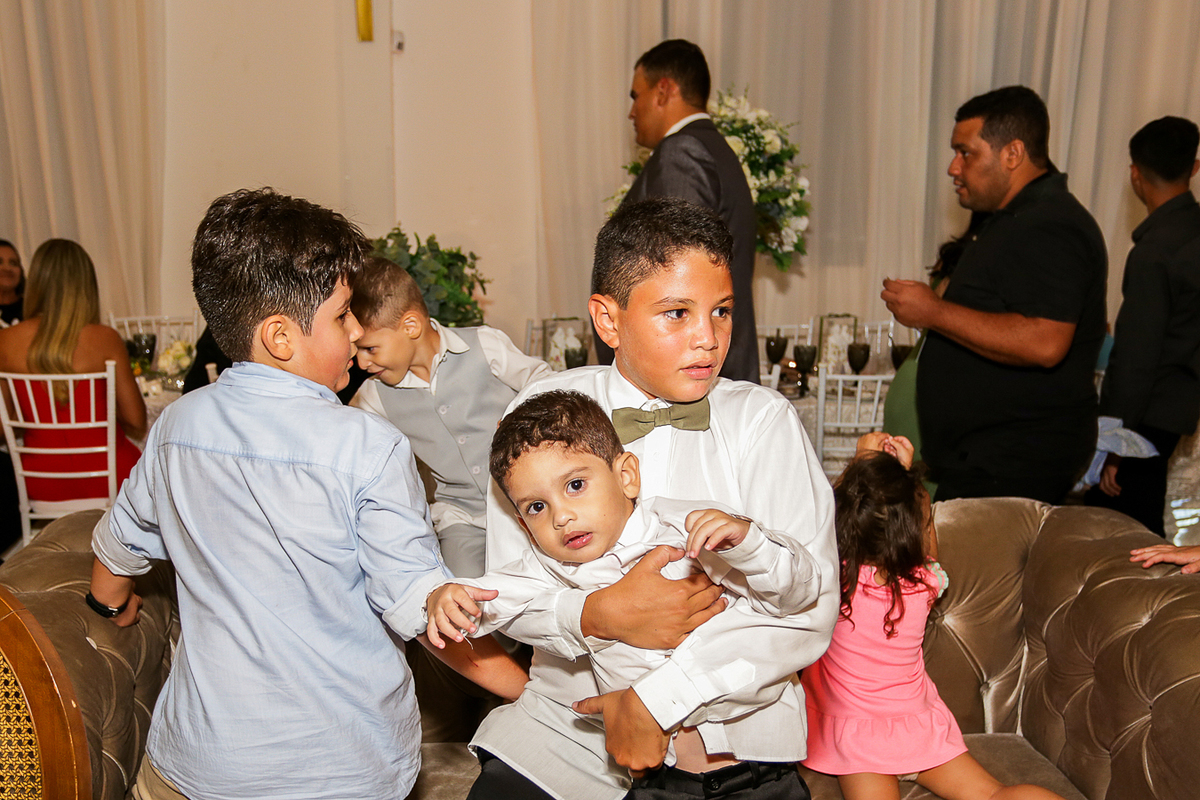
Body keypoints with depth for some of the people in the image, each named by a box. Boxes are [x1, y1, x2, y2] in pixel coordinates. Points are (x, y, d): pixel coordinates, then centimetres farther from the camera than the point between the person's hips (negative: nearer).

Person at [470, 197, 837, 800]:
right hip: (568, 720, 0)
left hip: (728, 722, 1)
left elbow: (810, 605, -11)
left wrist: (658, 700, -16)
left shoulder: (763, 420, -4)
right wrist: (599, 615, -21)